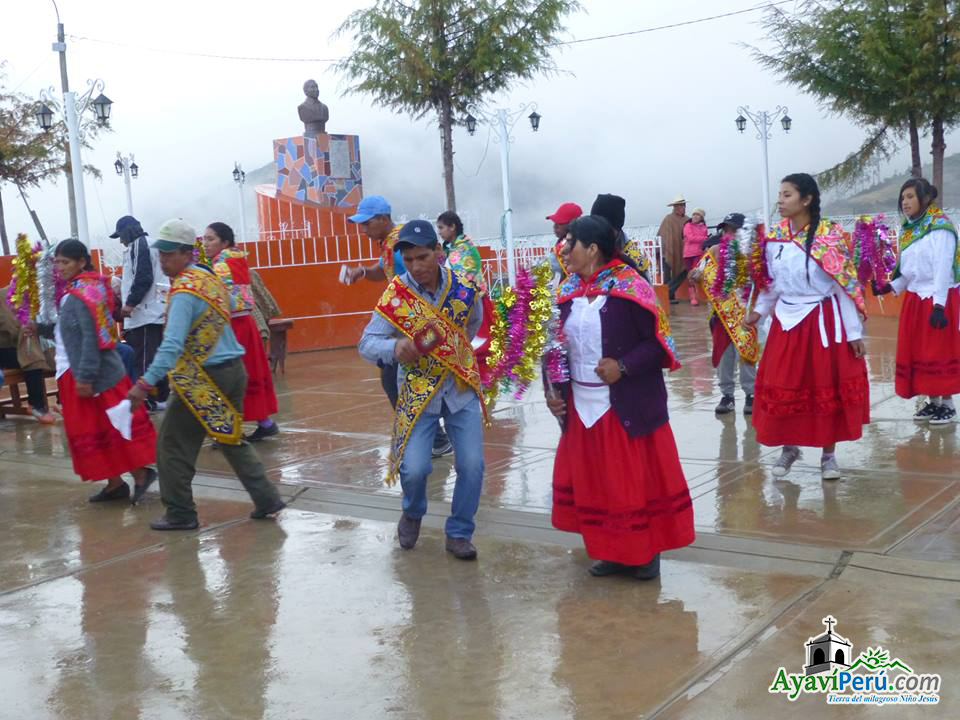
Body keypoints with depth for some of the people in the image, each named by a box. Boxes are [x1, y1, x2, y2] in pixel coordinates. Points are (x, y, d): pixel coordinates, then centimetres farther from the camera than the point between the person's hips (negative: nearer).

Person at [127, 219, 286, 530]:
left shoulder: (184, 291, -16)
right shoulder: (211, 277, 9)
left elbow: (172, 345, -25)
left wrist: (145, 384, -27)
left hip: (203, 380, -8)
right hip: (233, 369, 8)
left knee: (173, 444, 4)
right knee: (231, 438, 20)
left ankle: (180, 514, 10)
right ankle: (267, 499, 18)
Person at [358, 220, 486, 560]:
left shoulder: (463, 287, -7)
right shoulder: (395, 296, -13)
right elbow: (366, 344, -13)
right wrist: (395, 348, -33)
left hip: (462, 388, 2)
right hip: (418, 391, -2)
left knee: (472, 465, -3)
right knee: (414, 468, -10)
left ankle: (459, 533, 18)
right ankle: (412, 513, 25)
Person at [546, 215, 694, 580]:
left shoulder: (629, 287, -13)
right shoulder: (568, 292, 6)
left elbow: (659, 340, -13)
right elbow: (560, 346, 13)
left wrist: (623, 366, -21)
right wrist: (554, 390, 6)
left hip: (627, 406, -6)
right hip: (582, 406, 7)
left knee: (636, 476, 4)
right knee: (595, 479, 12)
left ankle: (646, 551, 19)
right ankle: (613, 551, 26)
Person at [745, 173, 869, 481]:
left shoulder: (830, 236, -12)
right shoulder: (774, 238, 2)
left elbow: (846, 286, -9)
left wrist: (854, 332, -9)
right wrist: (759, 311, 7)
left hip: (824, 322, -4)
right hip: (787, 321, 4)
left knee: (826, 386, 6)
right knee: (782, 386, 7)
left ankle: (828, 454, 20)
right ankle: (788, 447, 26)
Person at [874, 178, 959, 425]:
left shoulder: (940, 228, -14)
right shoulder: (909, 230, 10)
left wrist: (939, 304, -24)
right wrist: (888, 287, 2)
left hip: (937, 299, -8)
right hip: (914, 298, 8)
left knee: (940, 350, -2)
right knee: (919, 350, 10)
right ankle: (933, 401, 20)